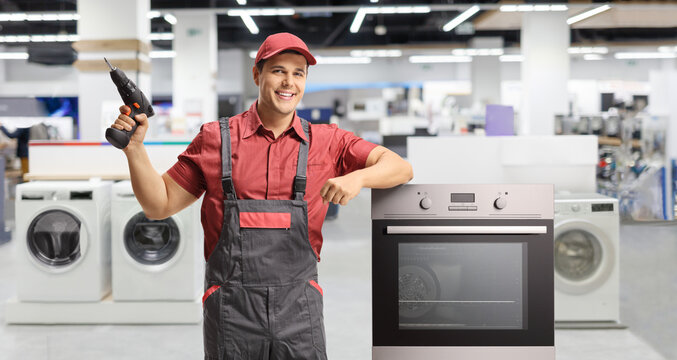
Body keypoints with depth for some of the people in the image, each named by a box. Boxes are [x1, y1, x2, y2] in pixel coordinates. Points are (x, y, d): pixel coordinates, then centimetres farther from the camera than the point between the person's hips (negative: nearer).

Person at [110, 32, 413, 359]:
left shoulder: (327, 142, 6)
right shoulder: (215, 139, 5)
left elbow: (401, 169, 0)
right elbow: (160, 205, 9)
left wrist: (358, 177, -20)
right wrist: (134, 147, -4)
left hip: (298, 307, 1)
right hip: (231, 307, 0)